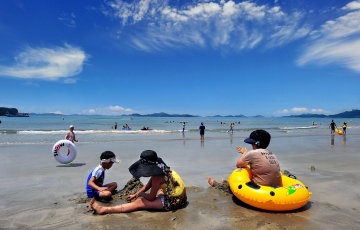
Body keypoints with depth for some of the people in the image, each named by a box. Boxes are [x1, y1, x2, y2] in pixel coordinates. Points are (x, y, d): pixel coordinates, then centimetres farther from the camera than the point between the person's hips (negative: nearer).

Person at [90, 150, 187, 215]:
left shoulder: (157, 176, -20)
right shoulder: (161, 168, 5)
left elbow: (151, 198, -11)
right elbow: (147, 186, 15)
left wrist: (140, 194, 7)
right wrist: (135, 194, 12)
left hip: (174, 202, -9)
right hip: (180, 197, 9)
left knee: (139, 202, -10)